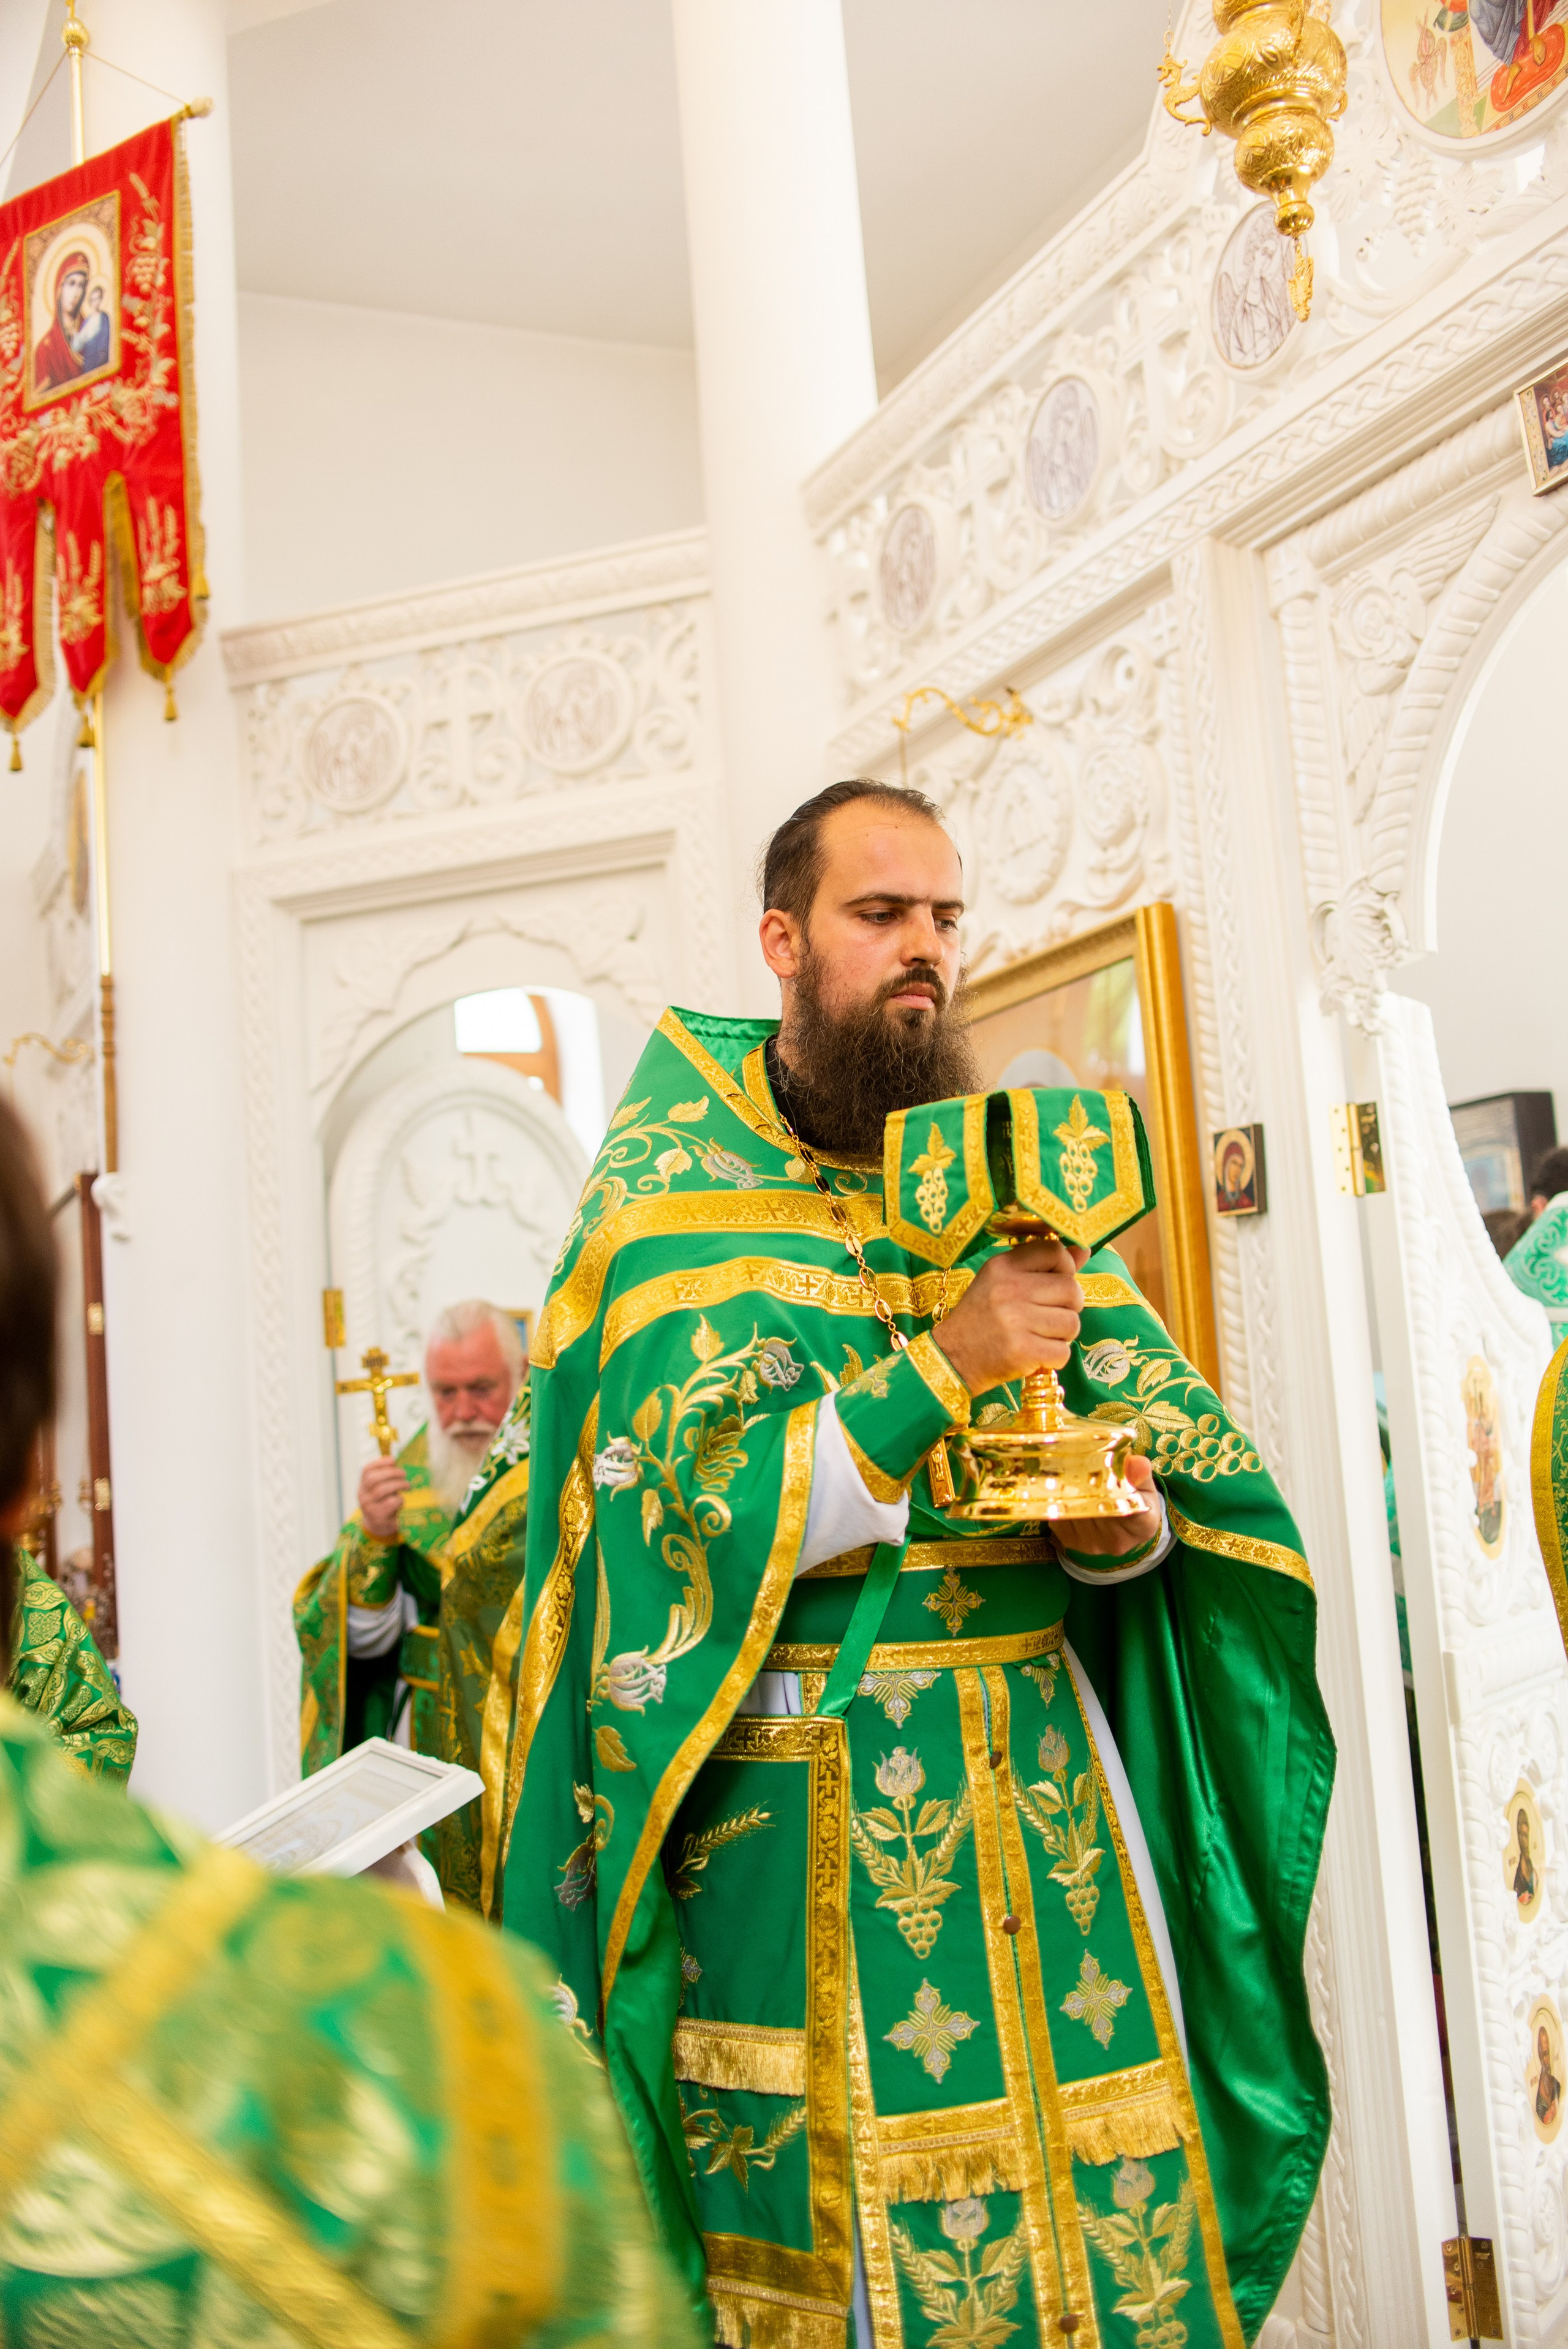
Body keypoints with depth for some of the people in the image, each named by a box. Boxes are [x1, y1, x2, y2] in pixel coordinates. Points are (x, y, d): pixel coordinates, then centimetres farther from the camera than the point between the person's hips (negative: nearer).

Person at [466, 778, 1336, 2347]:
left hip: (1040, 1785, 4)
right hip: (808, 1803, -4)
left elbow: (1182, 1462, 8)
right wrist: (945, 1364, -20)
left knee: (1106, 2214, 8)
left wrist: (1119, 1517, -14)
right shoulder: (678, 1192, -4)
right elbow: (716, 1515, -15)